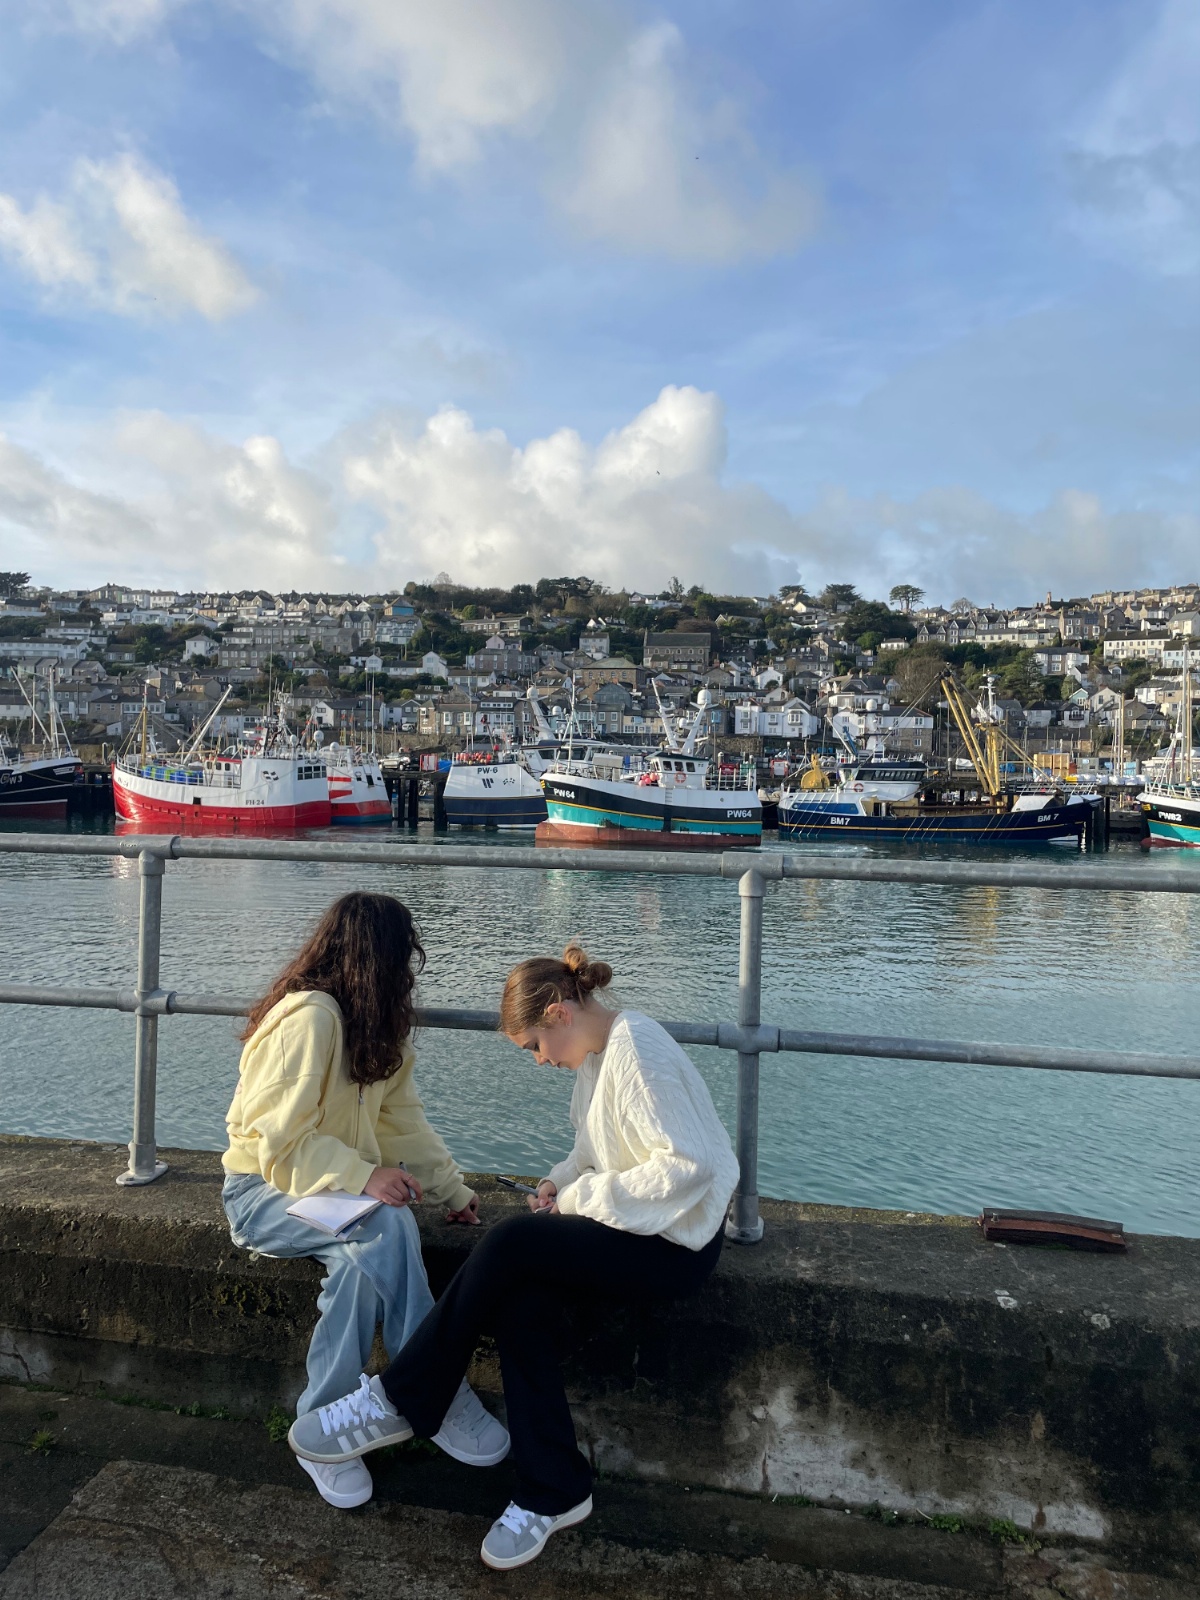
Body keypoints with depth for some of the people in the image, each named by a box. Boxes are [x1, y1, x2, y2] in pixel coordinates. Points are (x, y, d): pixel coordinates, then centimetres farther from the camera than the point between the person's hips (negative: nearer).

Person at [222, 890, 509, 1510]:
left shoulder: (377, 1028, 8)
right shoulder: (308, 1017, -21)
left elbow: (403, 1119, 12)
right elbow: (280, 1142, -23)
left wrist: (452, 1189, 5)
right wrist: (364, 1178, -33)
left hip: (338, 1185, 7)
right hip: (264, 1191, -7)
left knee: (366, 1255, -28)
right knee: (386, 1223, -32)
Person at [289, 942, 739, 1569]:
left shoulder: (637, 1052, -21)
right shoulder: (597, 1048, 8)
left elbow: (688, 1167, -26)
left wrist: (582, 1196, -18)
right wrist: (564, 1181, 1)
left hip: (676, 1239, -9)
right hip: (631, 1220, 9)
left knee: (508, 1247, -21)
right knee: (515, 1305, -14)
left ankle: (398, 1402, -5)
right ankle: (553, 1493, -2)